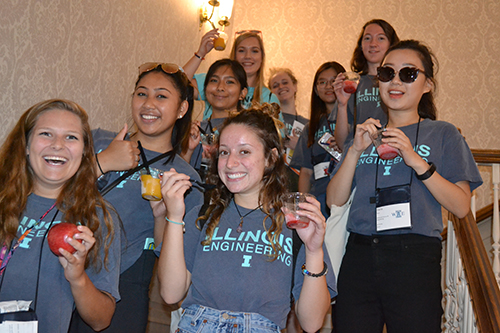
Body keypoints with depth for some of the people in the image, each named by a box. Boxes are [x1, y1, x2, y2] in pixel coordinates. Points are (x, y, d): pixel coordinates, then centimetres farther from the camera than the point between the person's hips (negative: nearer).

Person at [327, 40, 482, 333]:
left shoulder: (443, 134, 6)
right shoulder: (366, 135, 15)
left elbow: (461, 207, -5)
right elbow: (335, 199, 6)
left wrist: (416, 161, -14)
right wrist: (355, 151, -6)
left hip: (415, 259, -3)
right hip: (359, 257, 3)